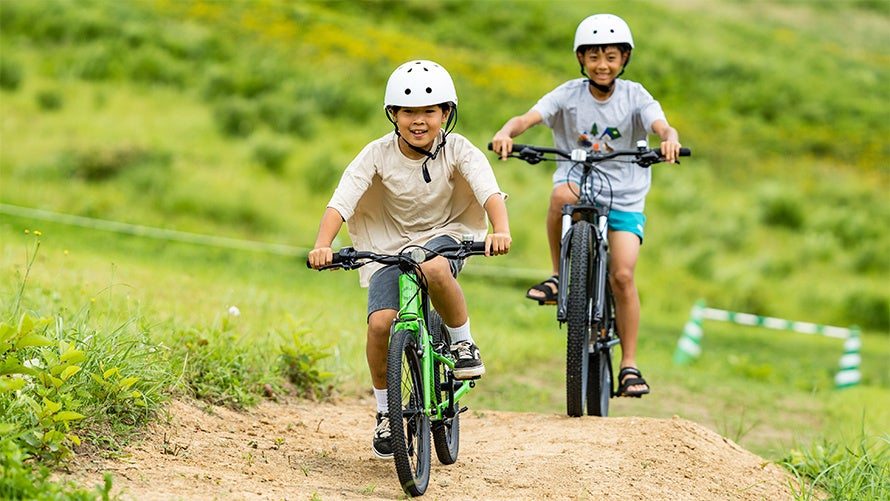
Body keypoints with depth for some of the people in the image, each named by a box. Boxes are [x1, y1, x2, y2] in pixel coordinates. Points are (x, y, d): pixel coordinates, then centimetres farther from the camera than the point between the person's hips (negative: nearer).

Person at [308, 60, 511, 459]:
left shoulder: (458, 151, -14)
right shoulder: (378, 155, -13)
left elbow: (489, 191, -30)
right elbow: (340, 202, -22)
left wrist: (501, 230, -51)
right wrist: (322, 246, -41)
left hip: (443, 235, -1)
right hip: (389, 245, 1)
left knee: (434, 269, -38)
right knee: (380, 322, -20)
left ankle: (463, 343, -11)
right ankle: (385, 413, 3)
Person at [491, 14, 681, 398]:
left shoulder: (634, 96, -5)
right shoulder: (569, 95, -5)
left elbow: (661, 126, -22)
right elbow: (528, 118, -18)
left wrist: (670, 139, -47)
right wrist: (505, 133, -41)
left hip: (624, 198, 0)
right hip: (580, 183, 0)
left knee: (622, 275, -14)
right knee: (563, 194, -37)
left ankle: (629, 365, -2)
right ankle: (558, 276, -16)